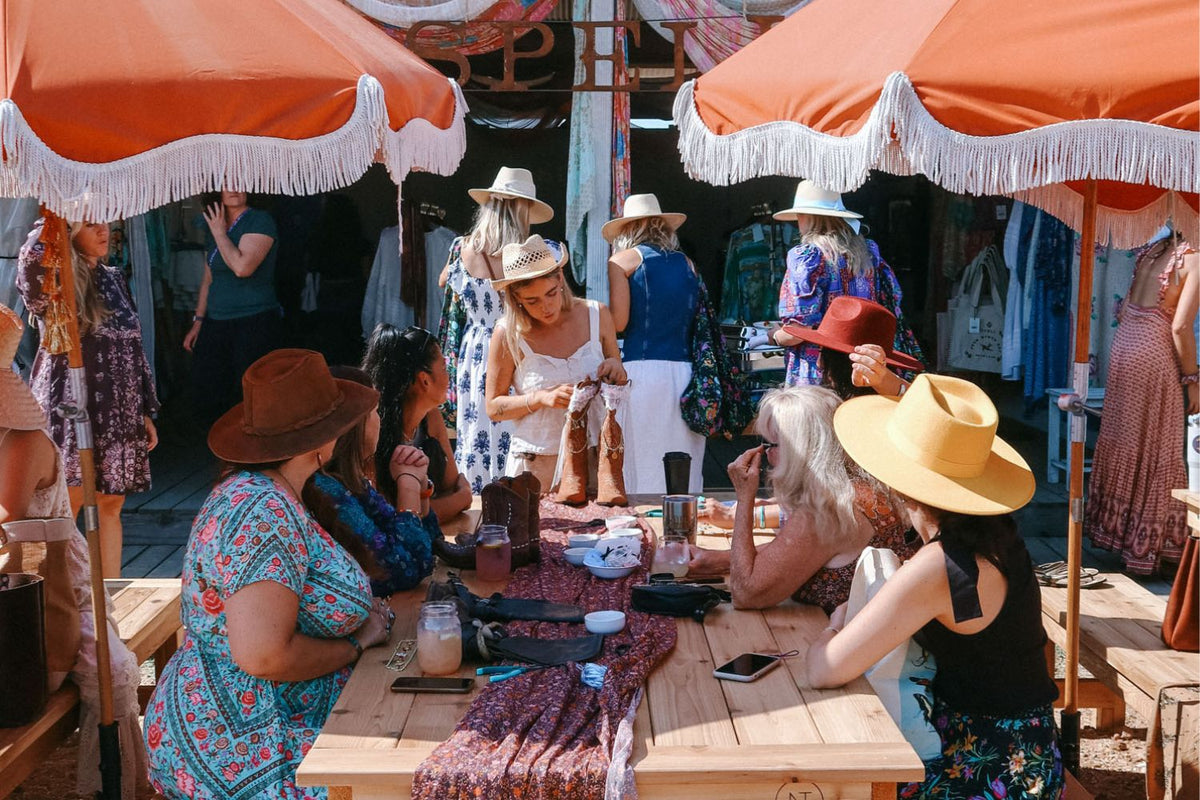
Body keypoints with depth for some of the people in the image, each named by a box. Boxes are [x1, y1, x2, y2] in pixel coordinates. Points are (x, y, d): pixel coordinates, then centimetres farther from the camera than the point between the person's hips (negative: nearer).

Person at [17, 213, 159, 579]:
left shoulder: (113, 280, 14)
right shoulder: (57, 283, -6)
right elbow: (30, 266, -35)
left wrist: (145, 412, 16)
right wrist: (50, 222, -27)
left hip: (118, 415, 6)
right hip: (72, 414, -6)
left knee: (110, 504, 9)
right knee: (66, 505, -3)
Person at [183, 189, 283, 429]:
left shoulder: (259, 221, -7)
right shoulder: (215, 224, 15)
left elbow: (242, 267, -21)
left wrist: (219, 232, -9)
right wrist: (198, 321, 18)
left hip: (255, 321, -7)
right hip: (216, 324, 7)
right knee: (205, 398, 3)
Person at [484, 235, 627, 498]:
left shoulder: (597, 315, 1)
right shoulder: (508, 334, -7)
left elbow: (616, 382, 15)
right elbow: (493, 407, -2)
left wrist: (616, 370, -8)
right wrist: (542, 398, -16)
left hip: (595, 457, 2)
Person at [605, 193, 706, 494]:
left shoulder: (623, 260, 4)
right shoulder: (687, 264, 17)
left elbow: (618, 322, -5)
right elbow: (699, 324, 15)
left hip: (643, 371, -4)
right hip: (685, 373, 4)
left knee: (642, 471, -2)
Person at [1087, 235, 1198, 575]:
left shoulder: (1151, 251, 12)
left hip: (1124, 343, 7)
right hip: (1155, 355, -7)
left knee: (1121, 442, 15)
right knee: (1156, 451, 2)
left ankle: (1113, 528, 25)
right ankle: (1147, 546, 9)